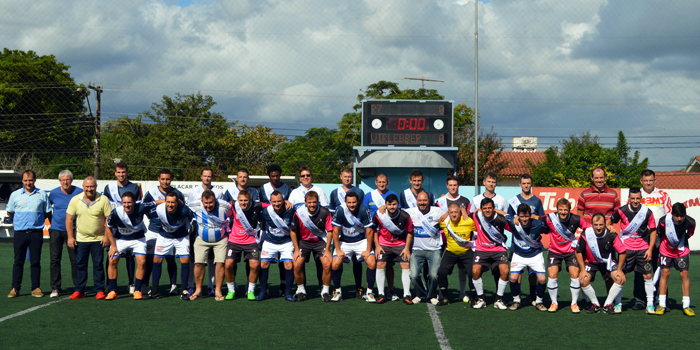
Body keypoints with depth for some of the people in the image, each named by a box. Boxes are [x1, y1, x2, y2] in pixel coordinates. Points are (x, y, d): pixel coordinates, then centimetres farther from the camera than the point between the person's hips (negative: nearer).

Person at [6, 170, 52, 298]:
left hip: (36, 233, 0)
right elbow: (9, 212, 18)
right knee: (18, 261, 2)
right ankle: (15, 288, 8)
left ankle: (36, 288, 8)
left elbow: (47, 213, 14)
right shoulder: (15, 195, 7)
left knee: (36, 262, 2)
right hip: (20, 233, 0)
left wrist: (36, 219, 8)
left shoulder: (42, 195, 6)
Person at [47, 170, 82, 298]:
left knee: (75, 259, 1)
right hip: (56, 230, 1)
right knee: (55, 259, 0)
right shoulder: (53, 193, 1)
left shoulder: (79, 192, -4)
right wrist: (51, 221, 15)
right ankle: (55, 288, 6)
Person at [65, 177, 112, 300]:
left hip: (98, 239, -2)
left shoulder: (103, 199, -7)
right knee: (80, 265, 4)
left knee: (98, 265, 0)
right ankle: (79, 290, 12)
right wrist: (70, 237, -2)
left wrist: (107, 236, -8)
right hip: (80, 239, 2)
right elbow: (69, 218, 2)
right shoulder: (75, 200, -3)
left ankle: (99, 290, 7)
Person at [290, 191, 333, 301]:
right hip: (303, 241, 0)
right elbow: (292, 231, -2)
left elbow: (330, 231, -6)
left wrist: (327, 250, -10)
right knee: (297, 264, -18)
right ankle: (301, 290, 5)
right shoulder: (299, 213, -16)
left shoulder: (325, 213, -16)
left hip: (320, 241, 0)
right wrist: (296, 250, -5)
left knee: (327, 263, -19)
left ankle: (325, 291, 0)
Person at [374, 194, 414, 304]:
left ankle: (407, 295, -3)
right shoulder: (379, 214, -16)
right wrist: (377, 246, -3)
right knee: (380, 264, -14)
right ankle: (381, 294, -2)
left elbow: (410, 232, -1)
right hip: (383, 243, 0)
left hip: (401, 243, 0)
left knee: (406, 265, -12)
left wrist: (407, 248, -6)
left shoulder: (405, 216, -17)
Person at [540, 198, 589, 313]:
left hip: (571, 250, 0)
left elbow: (589, 228, -3)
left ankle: (574, 303, 8)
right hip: (555, 251, 0)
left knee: (575, 275, -11)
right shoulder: (550, 218, -19)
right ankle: (554, 303, 8)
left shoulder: (576, 220, -17)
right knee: (552, 275, -12)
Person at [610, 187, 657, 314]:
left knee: (647, 275, -2)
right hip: (625, 247, -1)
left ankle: (650, 304, 10)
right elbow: (610, 222, 12)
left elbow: (653, 231, 4)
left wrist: (650, 249, -1)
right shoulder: (621, 211, -6)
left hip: (643, 248, 1)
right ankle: (618, 303, 9)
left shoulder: (647, 212, -4)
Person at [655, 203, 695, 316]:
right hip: (666, 249, -1)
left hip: (682, 250, 1)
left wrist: (681, 242, 7)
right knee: (665, 272, -7)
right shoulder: (664, 220, -24)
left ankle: (686, 306, 1)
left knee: (684, 273, -5)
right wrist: (665, 242, 8)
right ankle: (662, 305, -1)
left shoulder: (690, 222, -21)